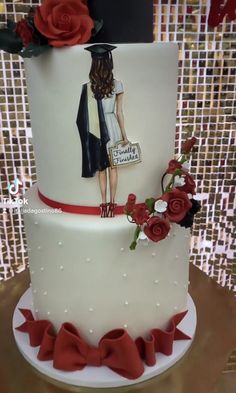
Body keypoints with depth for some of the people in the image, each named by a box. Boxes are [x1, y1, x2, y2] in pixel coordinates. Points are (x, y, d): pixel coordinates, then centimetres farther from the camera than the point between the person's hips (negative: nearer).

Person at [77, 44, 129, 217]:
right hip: (112, 129, 0)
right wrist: (124, 135, 2)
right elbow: (119, 113, -6)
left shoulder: (87, 87, -6)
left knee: (101, 168, 11)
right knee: (112, 167, 9)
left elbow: (85, 114, -4)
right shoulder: (117, 85, -7)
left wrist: (88, 132, 7)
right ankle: (112, 203, 14)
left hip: (95, 130, 1)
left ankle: (104, 203, 17)